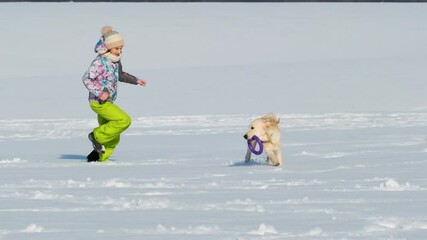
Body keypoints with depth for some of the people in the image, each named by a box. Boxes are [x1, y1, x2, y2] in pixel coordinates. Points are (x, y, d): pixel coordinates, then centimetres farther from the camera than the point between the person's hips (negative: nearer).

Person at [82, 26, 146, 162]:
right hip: (98, 102, -9)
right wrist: (99, 93, -26)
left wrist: (135, 81, 21)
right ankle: (97, 136, -7)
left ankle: (99, 158, 22)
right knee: (124, 120, -20)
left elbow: (120, 75, 28)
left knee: (114, 138, 10)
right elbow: (86, 79, -18)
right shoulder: (100, 62, -17)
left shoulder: (116, 60, 9)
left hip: (107, 102, 9)